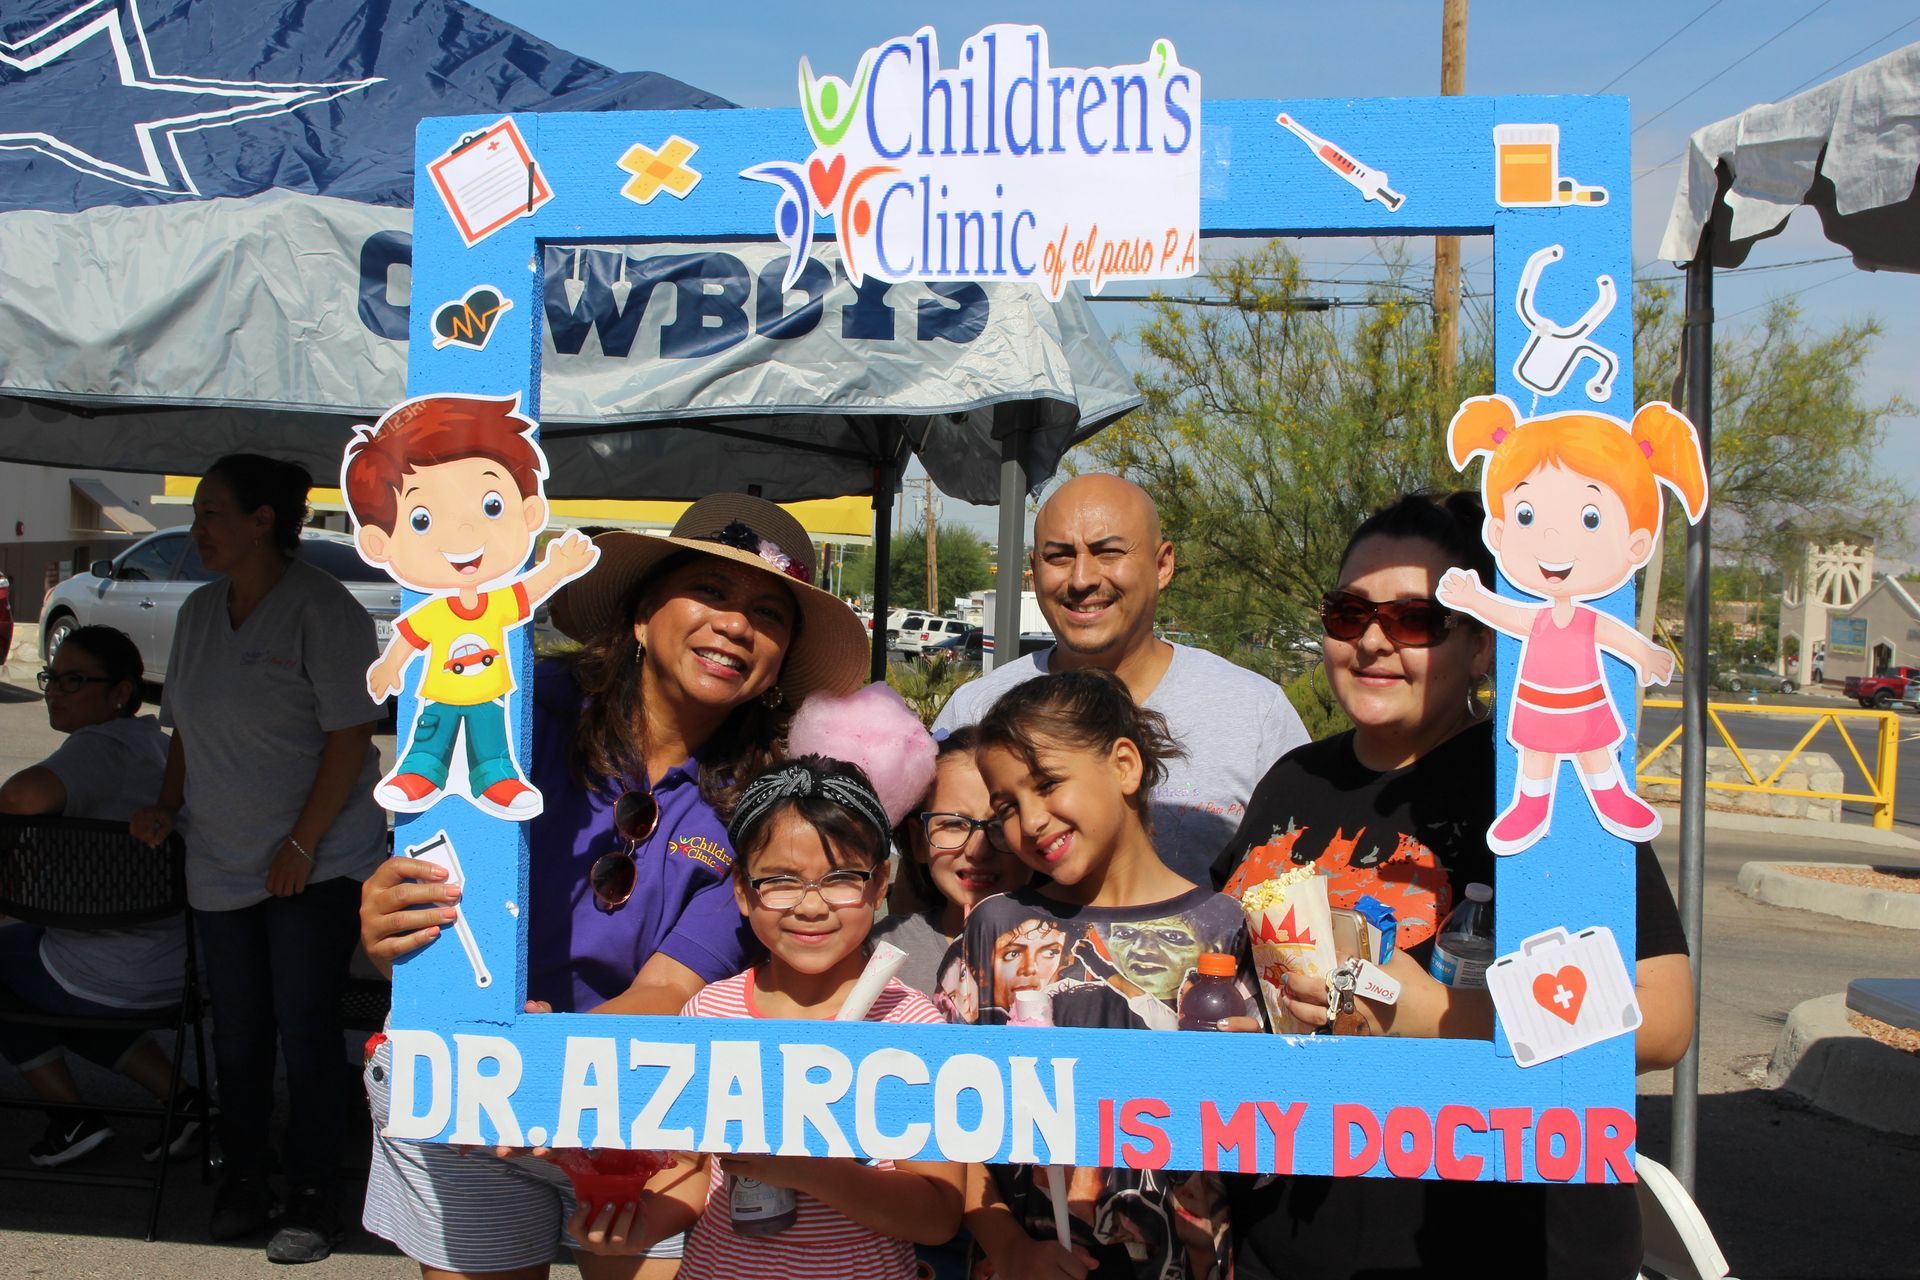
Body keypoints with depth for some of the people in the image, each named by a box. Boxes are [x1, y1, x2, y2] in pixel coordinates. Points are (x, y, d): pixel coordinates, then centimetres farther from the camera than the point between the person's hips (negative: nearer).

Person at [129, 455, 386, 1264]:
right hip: (221, 864, 6)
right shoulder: (199, 612, 10)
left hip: (316, 863, -6)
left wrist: (302, 845, -17)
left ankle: (311, 1199, 10)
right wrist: (168, 806, 4)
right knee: (236, 1031, 12)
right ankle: (243, 1182, 27)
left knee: (305, 1029, -3)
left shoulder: (321, 609, -13)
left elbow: (350, 735, -15)